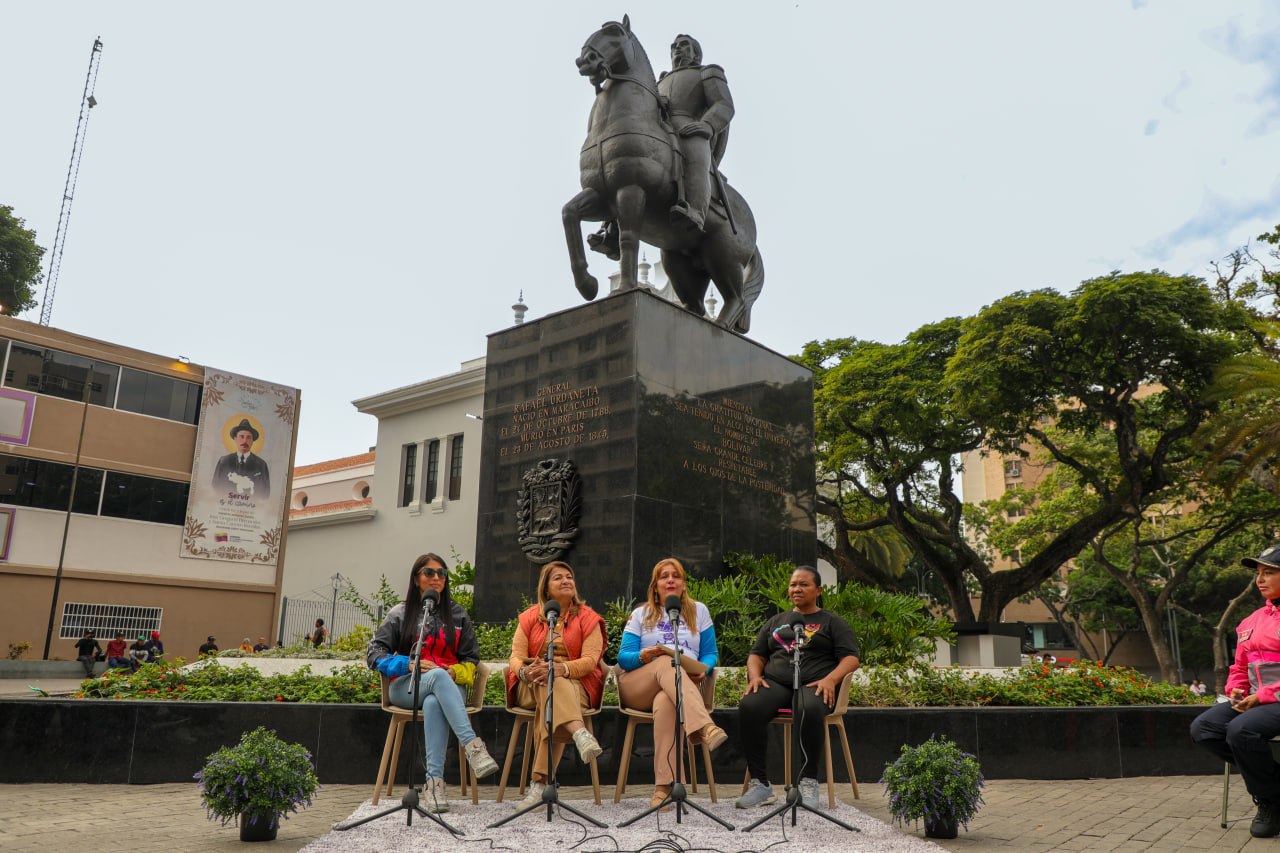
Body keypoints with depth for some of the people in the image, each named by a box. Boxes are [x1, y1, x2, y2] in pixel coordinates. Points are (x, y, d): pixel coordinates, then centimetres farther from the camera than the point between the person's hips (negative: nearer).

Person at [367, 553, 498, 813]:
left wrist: (455, 673, -10)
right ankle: (472, 745, -50)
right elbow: (374, 653, 3)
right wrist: (409, 664, -14)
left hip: (449, 685, 1)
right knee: (438, 675, -38)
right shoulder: (400, 613, 13)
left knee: (433, 703, -38)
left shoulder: (458, 614, 16)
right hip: (406, 687, -1)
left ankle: (434, 781, -46)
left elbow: (471, 659, 13)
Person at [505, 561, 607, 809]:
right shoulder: (529, 617, 14)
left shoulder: (588, 618, 7)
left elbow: (590, 660, -7)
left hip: (576, 686, -1)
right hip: (531, 687, 1)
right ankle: (580, 733, -58)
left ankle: (540, 782, -41)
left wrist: (561, 669, -27)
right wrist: (525, 671, -21)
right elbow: (516, 657, 4)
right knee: (548, 682, -35)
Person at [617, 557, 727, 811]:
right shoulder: (641, 614, 18)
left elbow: (711, 653, 15)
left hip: (685, 686, 0)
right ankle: (705, 727, -57)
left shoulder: (699, 611, 19)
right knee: (667, 663, -36)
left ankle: (664, 786, -45)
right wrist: (643, 656, -14)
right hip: (637, 689, 0)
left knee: (665, 703, -39)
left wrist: (702, 669, -9)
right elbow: (623, 657, 9)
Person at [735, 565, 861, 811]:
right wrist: (755, 675, 1)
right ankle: (760, 784, -27)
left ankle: (809, 782, -27)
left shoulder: (832, 622, 17)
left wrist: (830, 679, -14)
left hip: (813, 686, -3)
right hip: (775, 683, 3)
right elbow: (757, 654, 24)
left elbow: (851, 658, 5)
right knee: (748, 707, -32)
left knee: (810, 710, -41)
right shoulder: (776, 622, 28)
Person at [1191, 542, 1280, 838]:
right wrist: (1236, 691, 3)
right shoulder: (1251, 621, 16)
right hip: (1255, 701, 8)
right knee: (1203, 728, -12)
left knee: (1241, 729, -32)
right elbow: (1239, 668, 24)